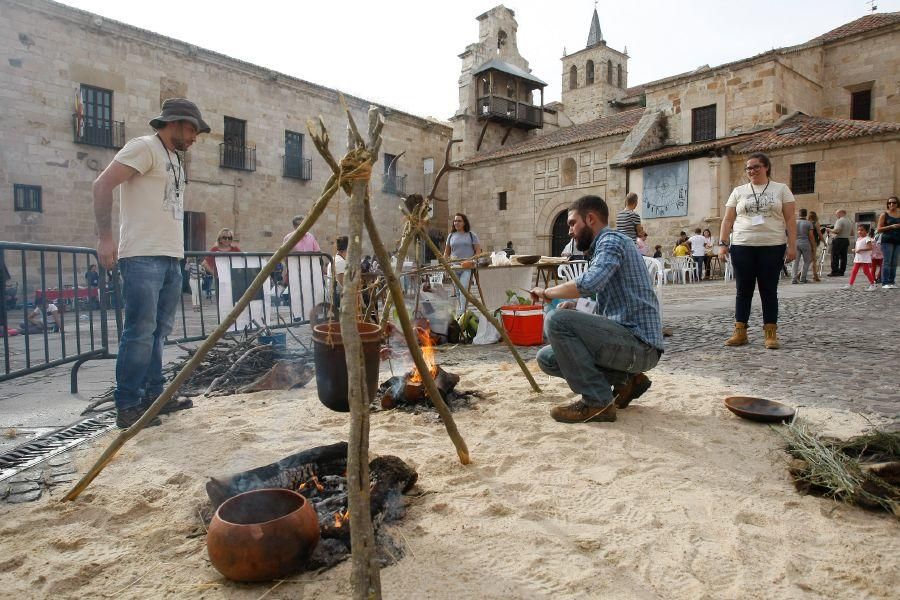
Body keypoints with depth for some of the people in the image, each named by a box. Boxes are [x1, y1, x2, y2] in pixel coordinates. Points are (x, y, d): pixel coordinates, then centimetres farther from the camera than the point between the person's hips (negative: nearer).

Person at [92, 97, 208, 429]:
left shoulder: (175, 158, 23)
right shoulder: (144, 147, -4)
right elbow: (103, 184, -11)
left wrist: (175, 249, 15)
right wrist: (105, 237, -16)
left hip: (171, 258, 9)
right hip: (143, 256, -9)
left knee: (159, 330, 11)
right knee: (141, 331, -8)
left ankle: (154, 395, 19)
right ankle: (127, 407, -1)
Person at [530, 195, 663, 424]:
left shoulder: (611, 239, -9)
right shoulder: (603, 247, 22)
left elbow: (590, 283, -29)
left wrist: (548, 292, -12)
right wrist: (575, 307, 3)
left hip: (640, 344, -10)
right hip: (630, 343, 10)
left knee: (556, 320, -23)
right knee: (547, 358, 7)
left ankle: (597, 401, -14)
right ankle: (625, 378, 8)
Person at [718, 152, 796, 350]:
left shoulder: (781, 189, 8)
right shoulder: (739, 191, 11)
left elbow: (790, 219, 3)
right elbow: (728, 220, 8)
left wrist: (792, 245, -5)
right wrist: (722, 243, -2)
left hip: (772, 247, -1)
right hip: (742, 246, 1)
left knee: (769, 290, 2)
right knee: (743, 290, 3)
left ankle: (771, 333, 8)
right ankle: (740, 332, 9)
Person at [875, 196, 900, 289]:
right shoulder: (884, 215, 3)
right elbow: (879, 229, -3)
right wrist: (891, 226, -13)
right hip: (887, 240, -4)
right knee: (887, 262, -9)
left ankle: (891, 282, 9)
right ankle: (885, 283, -9)